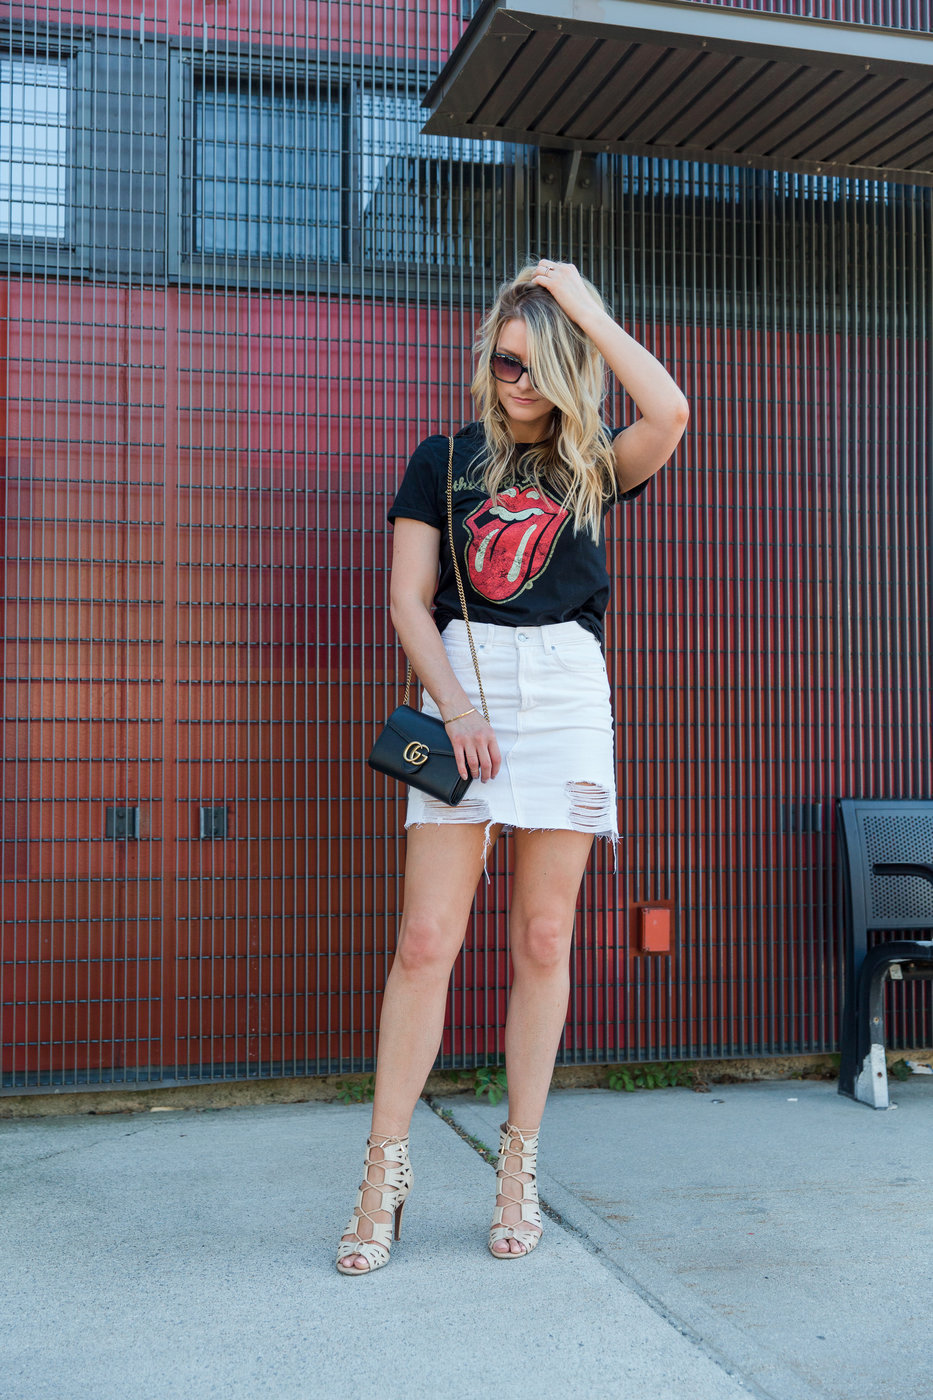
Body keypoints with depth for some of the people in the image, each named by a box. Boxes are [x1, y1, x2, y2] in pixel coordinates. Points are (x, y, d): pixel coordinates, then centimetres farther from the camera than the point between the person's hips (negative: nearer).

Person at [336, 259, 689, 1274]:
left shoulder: (593, 467, 11)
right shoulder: (444, 460, 10)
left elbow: (670, 412, -11)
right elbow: (407, 598, 4)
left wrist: (584, 307, -2)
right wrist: (453, 704, -10)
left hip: (568, 691, 1)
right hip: (462, 683, -1)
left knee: (543, 941, 3)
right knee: (426, 941, -6)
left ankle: (519, 1166, 14)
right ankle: (385, 1169, 3)